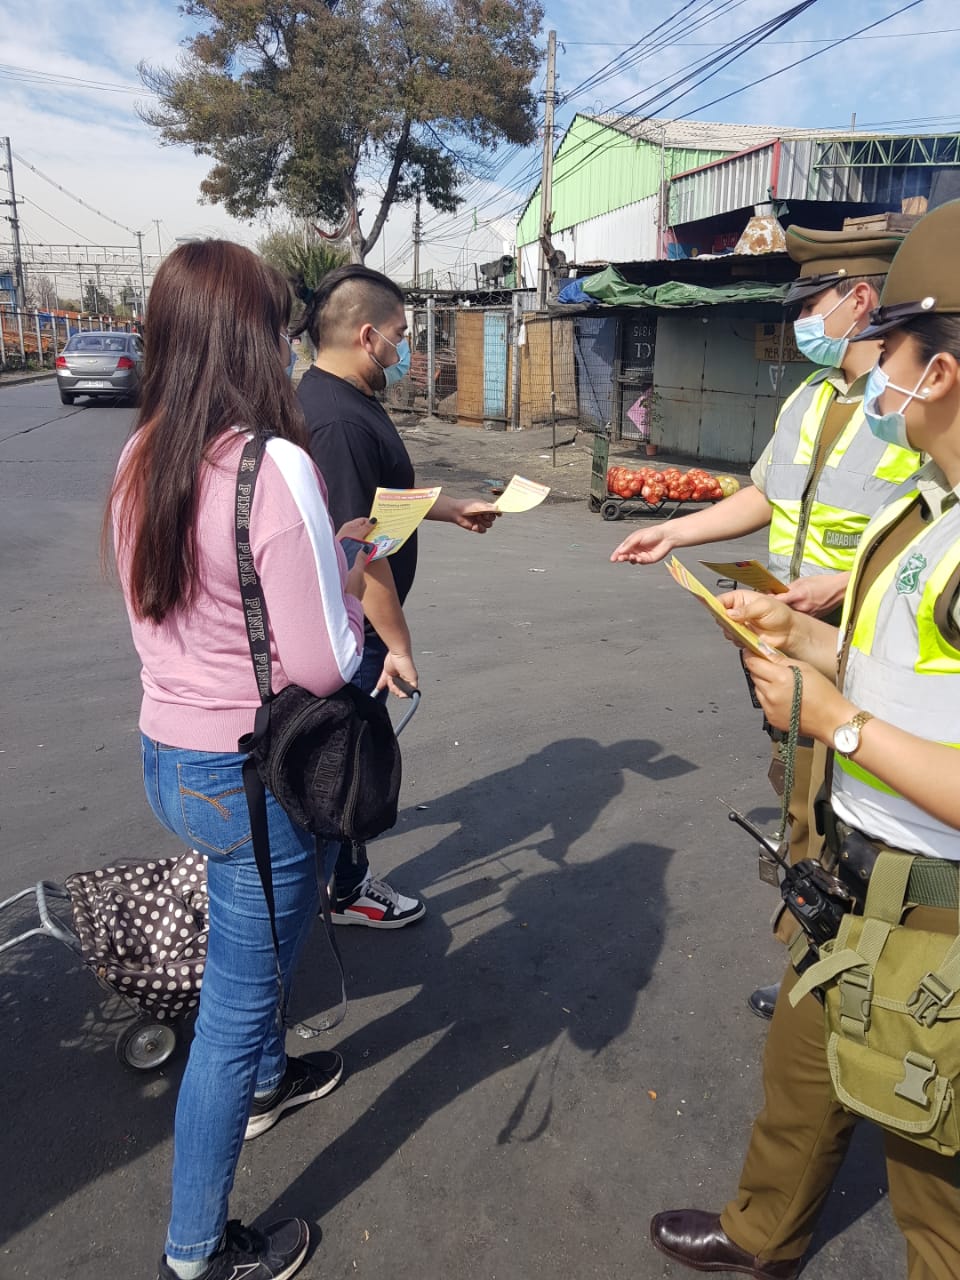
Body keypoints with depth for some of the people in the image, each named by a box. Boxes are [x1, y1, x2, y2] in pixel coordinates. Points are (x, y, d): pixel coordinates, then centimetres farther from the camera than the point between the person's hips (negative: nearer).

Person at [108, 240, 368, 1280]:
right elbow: (322, 666, -22)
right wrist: (350, 585, -3)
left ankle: (264, 1079, 58)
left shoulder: (139, 461, 1)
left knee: (247, 944, 31)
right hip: (252, 777, -8)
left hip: (165, 756, 8)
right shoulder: (274, 467, -23)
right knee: (233, 1002, 10)